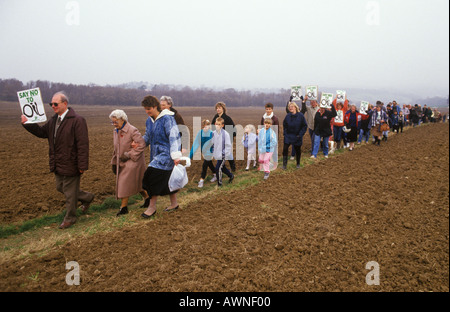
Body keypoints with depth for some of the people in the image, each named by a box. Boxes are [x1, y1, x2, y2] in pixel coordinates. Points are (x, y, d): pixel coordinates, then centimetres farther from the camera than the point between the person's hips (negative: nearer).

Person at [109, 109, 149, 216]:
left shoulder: (132, 130, -17)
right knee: (135, 182, 13)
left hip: (133, 162, -8)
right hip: (122, 162, 8)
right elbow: (116, 149, 18)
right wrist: (114, 163, 16)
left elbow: (142, 145, -20)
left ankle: (123, 207, 2)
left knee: (125, 183, -9)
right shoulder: (115, 131, 10)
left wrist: (128, 155, -21)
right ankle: (147, 197, 32)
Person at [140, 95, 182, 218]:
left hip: (166, 154, -8)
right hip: (156, 154, 8)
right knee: (166, 179, 14)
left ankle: (152, 207, -1)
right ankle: (174, 204, 28)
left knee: (154, 177, -13)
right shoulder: (149, 121, 11)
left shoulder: (167, 119, -15)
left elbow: (174, 137, -19)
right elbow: (147, 137, 24)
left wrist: (176, 156, -25)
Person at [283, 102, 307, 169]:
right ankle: (284, 164, -3)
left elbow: (305, 126, -5)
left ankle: (298, 163, 29)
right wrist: (285, 133, 2)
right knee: (285, 149, -11)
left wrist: (300, 134, -11)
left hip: (297, 137, -2)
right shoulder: (288, 116, 0)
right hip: (288, 136, 2)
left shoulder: (300, 116, -9)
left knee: (297, 150, 11)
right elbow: (284, 125, 13)